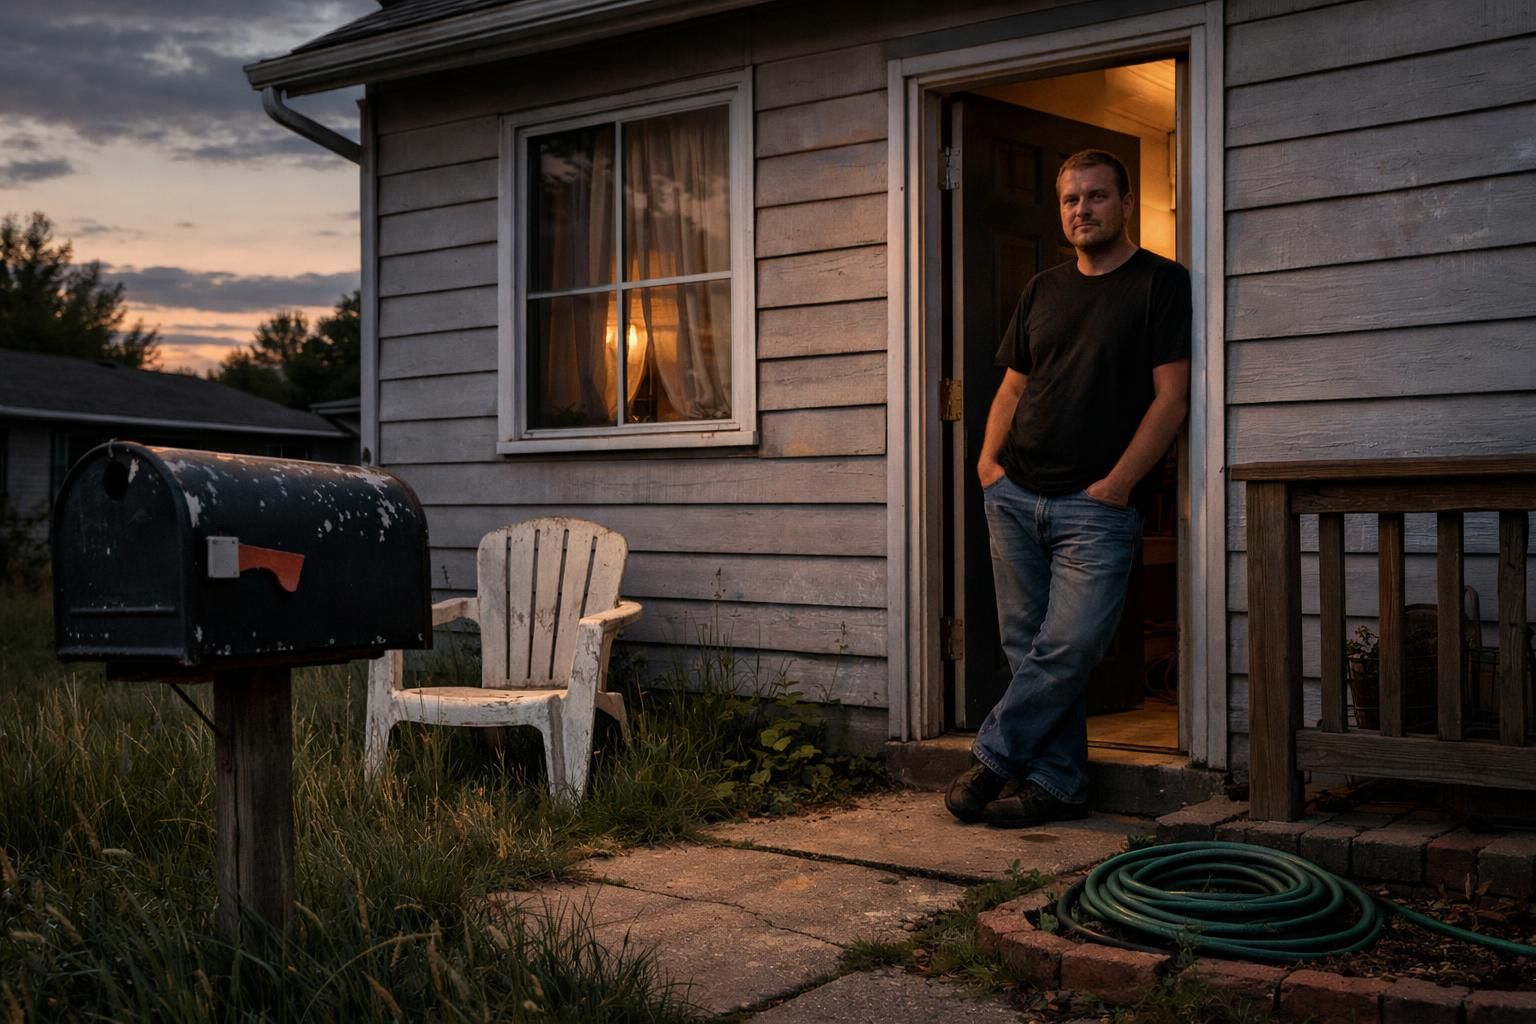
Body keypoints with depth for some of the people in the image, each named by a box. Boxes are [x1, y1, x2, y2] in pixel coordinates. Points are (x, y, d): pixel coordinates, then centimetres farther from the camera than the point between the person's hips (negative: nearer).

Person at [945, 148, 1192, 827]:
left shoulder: (1160, 283, 2)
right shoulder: (1043, 290, 18)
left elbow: (1171, 396, -5)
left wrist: (1119, 481, -12)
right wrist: (989, 458, 4)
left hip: (1097, 505, -5)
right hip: (1015, 495, 5)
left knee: (1067, 649, -9)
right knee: (1030, 649, 5)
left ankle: (990, 759, 7)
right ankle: (1058, 785, 14)